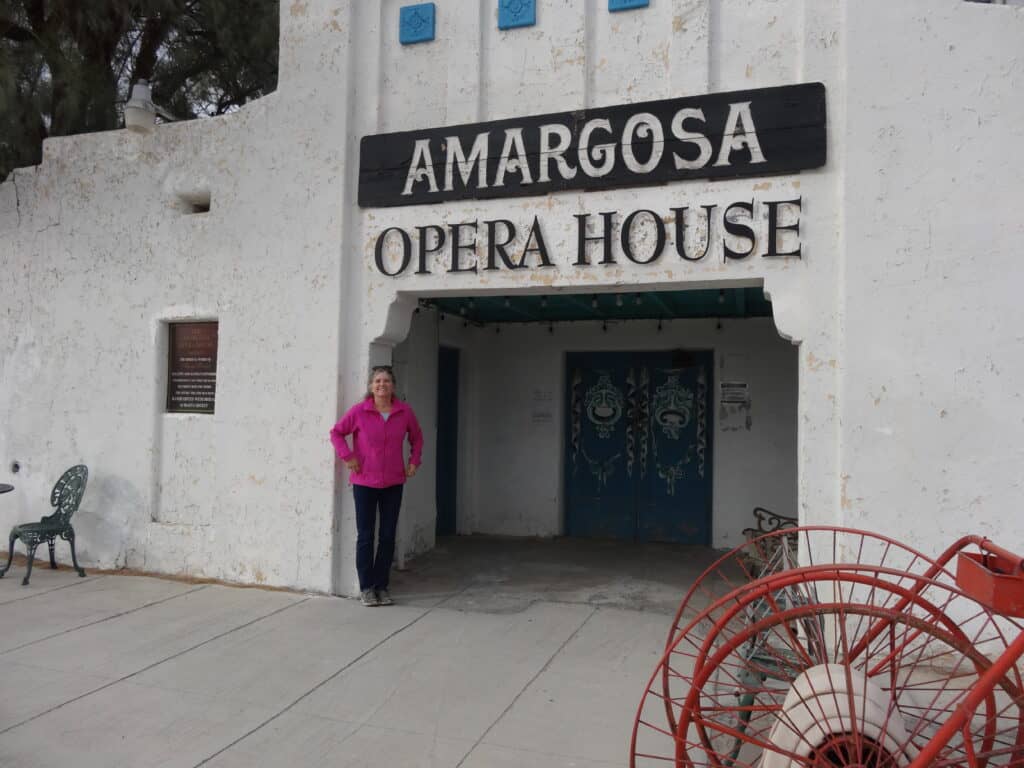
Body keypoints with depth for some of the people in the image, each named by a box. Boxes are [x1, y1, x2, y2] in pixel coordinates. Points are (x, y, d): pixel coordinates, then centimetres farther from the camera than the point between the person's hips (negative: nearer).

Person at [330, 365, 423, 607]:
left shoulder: (405, 411, -3)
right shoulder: (359, 411, -10)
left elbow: (416, 437, 13)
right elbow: (336, 432, 2)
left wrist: (414, 461, 3)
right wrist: (347, 456, -8)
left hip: (393, 483, 2)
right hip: (364, 482, -2)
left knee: (388, 536, 8)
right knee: (365, 536, 5)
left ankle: (382, 586, 20)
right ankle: (366, 587, 16)